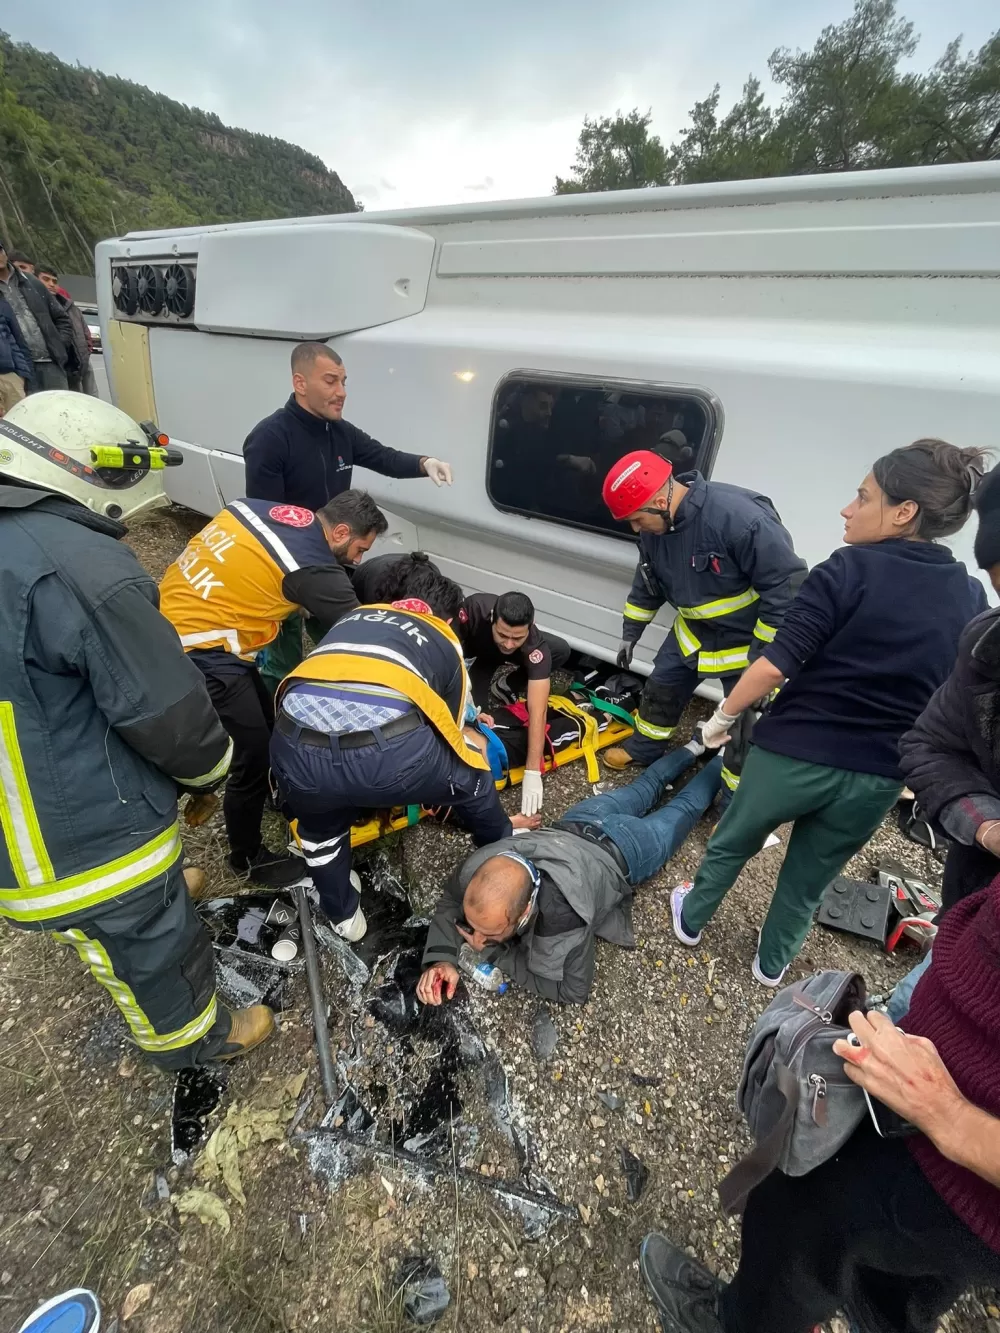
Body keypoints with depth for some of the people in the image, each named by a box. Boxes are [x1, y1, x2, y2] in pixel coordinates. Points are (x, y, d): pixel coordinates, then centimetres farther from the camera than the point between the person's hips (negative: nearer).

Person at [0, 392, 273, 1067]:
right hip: (91, 843, -8)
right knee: (157, 945, 19)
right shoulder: (83, 567, -28)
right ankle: (195, 1036, 43)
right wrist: (209, 767, -2)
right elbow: (164, 710, -23)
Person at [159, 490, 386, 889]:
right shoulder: (313, 569, -19)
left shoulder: (273, 511, 4)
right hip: (197, 654, -10)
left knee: (265, 723, 23)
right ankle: (248, 858, 24)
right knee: (254, 758, 3)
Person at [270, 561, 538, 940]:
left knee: (320, 828, 39)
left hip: (299, 750, 3)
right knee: (470, 774, 31)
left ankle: (344, 916, 54)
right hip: (389, 752, -2)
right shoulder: (446, 643, 27)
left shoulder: (353, 616, 34)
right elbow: (449, 731, 36)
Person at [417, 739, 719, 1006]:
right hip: (577, 826, 4)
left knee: (684, 808, 26)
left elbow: (572, 990, -33)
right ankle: (694, 747, 56)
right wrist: (440, 958, -31)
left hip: (624, 849, -4)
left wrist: (495, 951, -35)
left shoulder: (562, 916, -50)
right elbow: (450, 901, -12)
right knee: (642, 790, 33)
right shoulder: (477, 870, -35)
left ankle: (721, 760, 52)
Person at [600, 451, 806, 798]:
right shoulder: (655, 527, -10)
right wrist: (630, 632, 13)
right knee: (661, 687, 18)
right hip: (694, 632, 7)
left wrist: (763, 653, -24)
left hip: (750, 642, -6)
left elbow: (787, 583, -29)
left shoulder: (738, 515, -35)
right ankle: (644, 748, 45)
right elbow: (648, 583, 8)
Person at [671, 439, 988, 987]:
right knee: (809, 879, 25)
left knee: (730, 843, 23)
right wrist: (908, 769, 17)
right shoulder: (971, 600, 1)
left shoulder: (851, 569, -17)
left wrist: (723, 716, -7)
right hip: (877, 778, 5)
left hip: (796, 752, -4)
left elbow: (778, 661, -21)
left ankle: (691, 920, 45)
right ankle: (772, 963, 46)